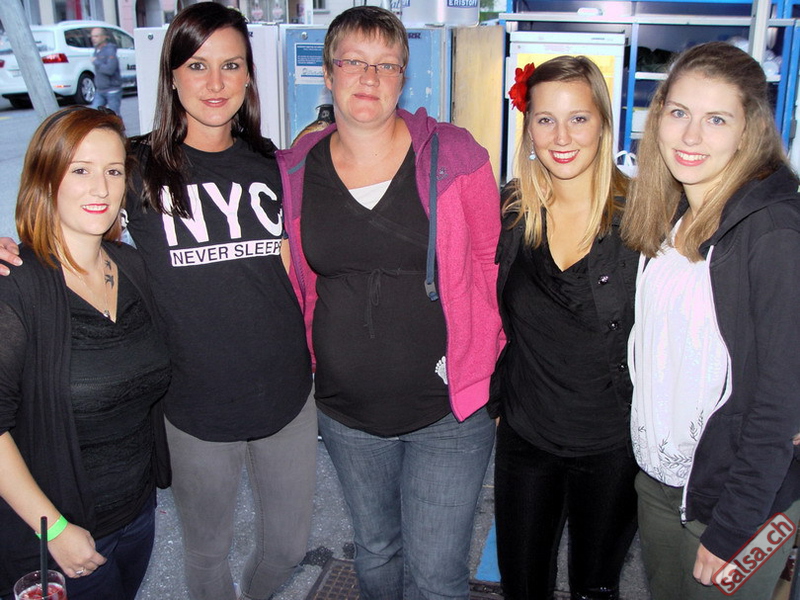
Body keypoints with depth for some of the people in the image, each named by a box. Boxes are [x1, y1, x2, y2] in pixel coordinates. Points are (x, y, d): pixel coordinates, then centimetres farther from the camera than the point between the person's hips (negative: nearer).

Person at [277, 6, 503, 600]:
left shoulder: (453, 156, -8)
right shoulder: (294, 170, -1)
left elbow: (491, 261, 0)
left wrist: (490, 368, 1)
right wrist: (310, 361, 10)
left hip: (448, 407, -3)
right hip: (347, 411, 3)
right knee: (376, 551, 23)